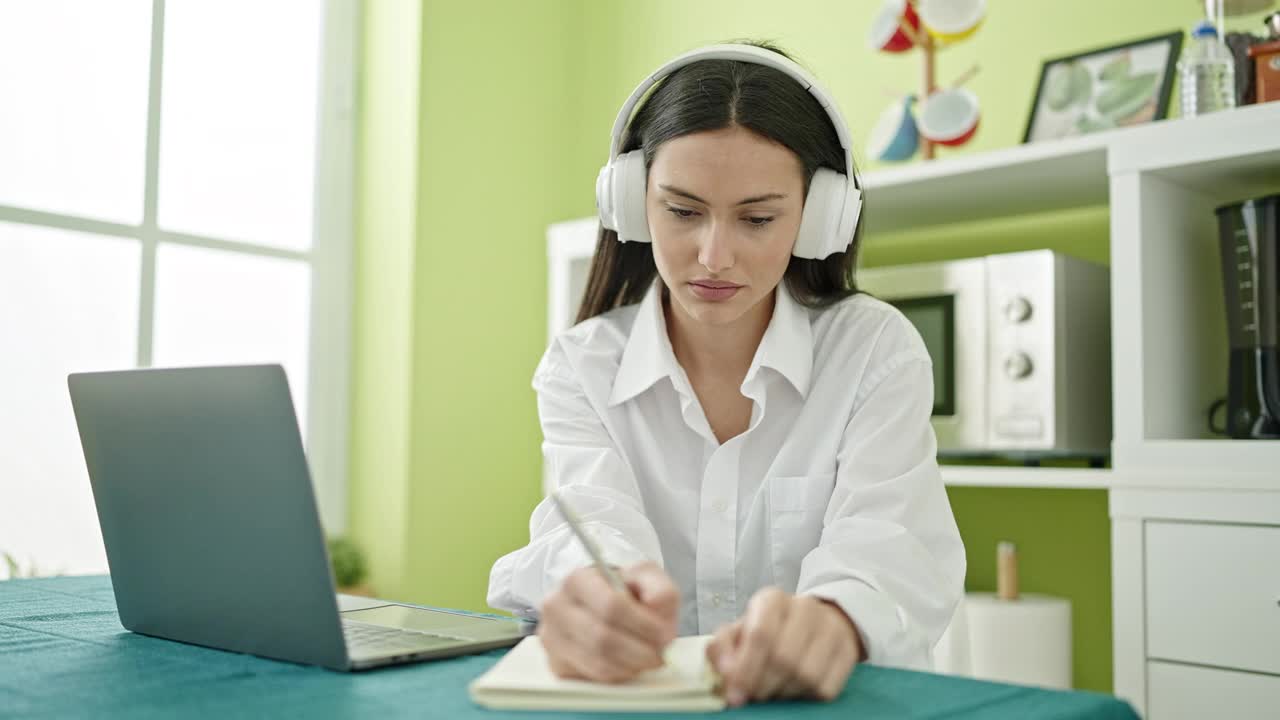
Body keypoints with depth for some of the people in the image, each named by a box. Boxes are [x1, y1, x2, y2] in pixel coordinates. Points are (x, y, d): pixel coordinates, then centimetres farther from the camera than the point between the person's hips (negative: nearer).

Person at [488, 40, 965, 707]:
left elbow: (888, 539, -16)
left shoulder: (878, 350, -1)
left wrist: (832, 618, -40)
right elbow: (598, 517, -16)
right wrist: (602, 595, -40)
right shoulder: (578, 367, 1)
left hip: (838, 696, 0)